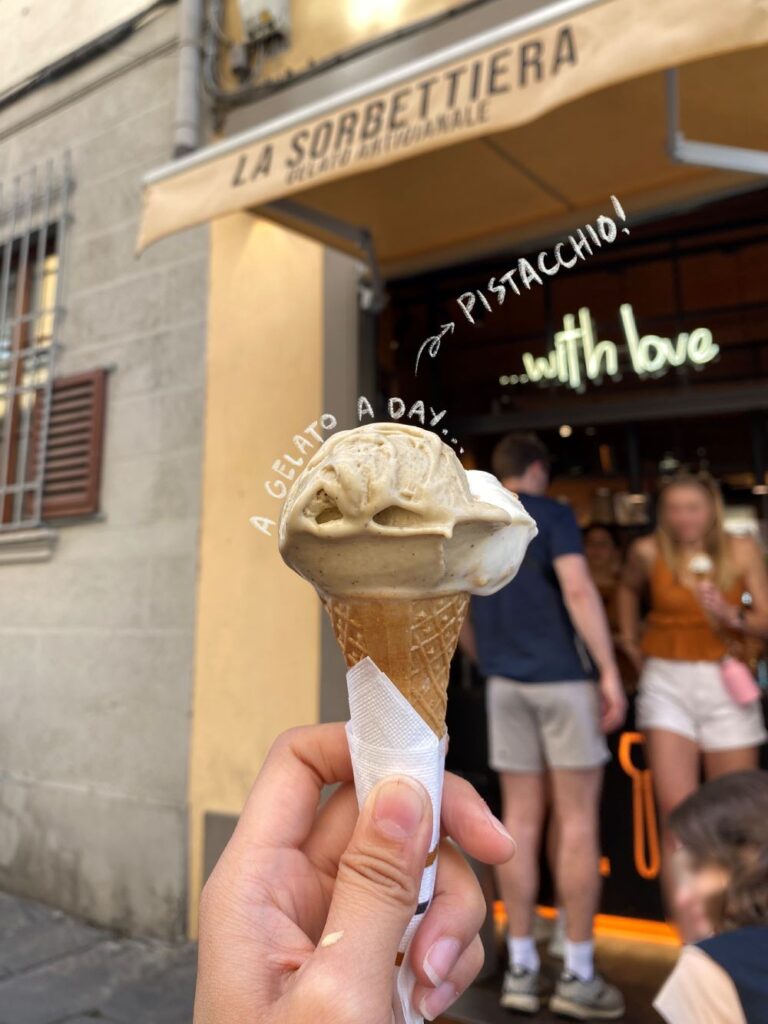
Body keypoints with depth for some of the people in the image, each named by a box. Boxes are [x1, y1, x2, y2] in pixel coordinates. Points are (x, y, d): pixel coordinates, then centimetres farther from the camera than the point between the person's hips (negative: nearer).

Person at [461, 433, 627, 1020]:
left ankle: (521, 968, 17)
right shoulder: (552, 514, -3)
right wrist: (610, 672, -15)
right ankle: (578, 975, 12)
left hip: (505, 682, 5)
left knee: (520, 821, 9)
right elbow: (578, 589, -16)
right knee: (577, 821, 4)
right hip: (563, 675, -5)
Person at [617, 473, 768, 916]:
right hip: (667, 684, 0)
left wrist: (732, 618, -22)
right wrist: (630, 639, 17)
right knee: (677, 814, -9)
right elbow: (629, 587, 20)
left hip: (726, 684, 1)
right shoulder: (649, 552, -3)